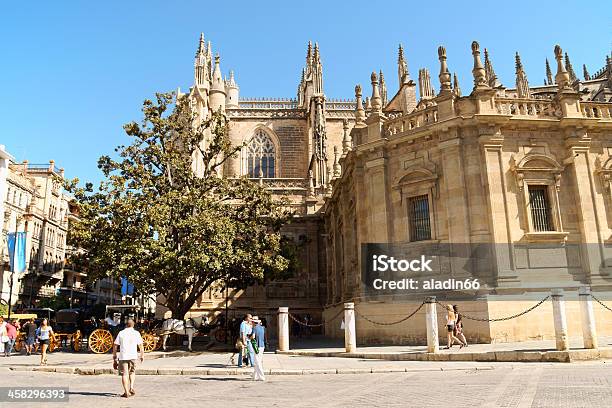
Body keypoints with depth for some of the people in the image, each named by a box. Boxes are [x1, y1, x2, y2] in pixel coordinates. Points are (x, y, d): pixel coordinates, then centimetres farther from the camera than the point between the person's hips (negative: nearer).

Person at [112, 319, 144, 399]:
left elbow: (115, 345, 4)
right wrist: (142, 355, 11)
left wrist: (114, 356, 12)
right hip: (133, 356, 0)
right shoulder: (136, 333, 4)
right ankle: (131, 388, 4)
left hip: (123, 356, 0)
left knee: (124, 374, 5)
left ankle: (126, 392, 1)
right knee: (132, 372, 19)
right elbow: (140, 346, 2)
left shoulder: (121, 333, 5)